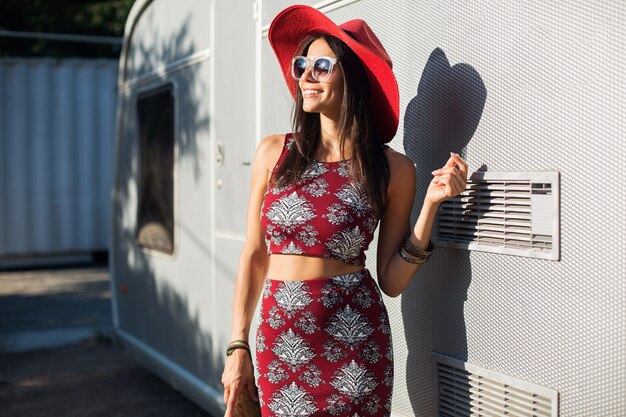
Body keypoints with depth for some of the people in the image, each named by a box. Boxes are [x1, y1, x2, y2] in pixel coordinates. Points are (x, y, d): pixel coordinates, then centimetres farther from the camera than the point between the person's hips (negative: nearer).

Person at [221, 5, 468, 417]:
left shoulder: (393, 169, -3)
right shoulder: (274, 152, 1)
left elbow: (392, 281, -2)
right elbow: (254, 256, 5)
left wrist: (431, 204, -11)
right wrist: (238, 347, 3)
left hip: (354, 336, -2)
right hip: (279, 336, 2)